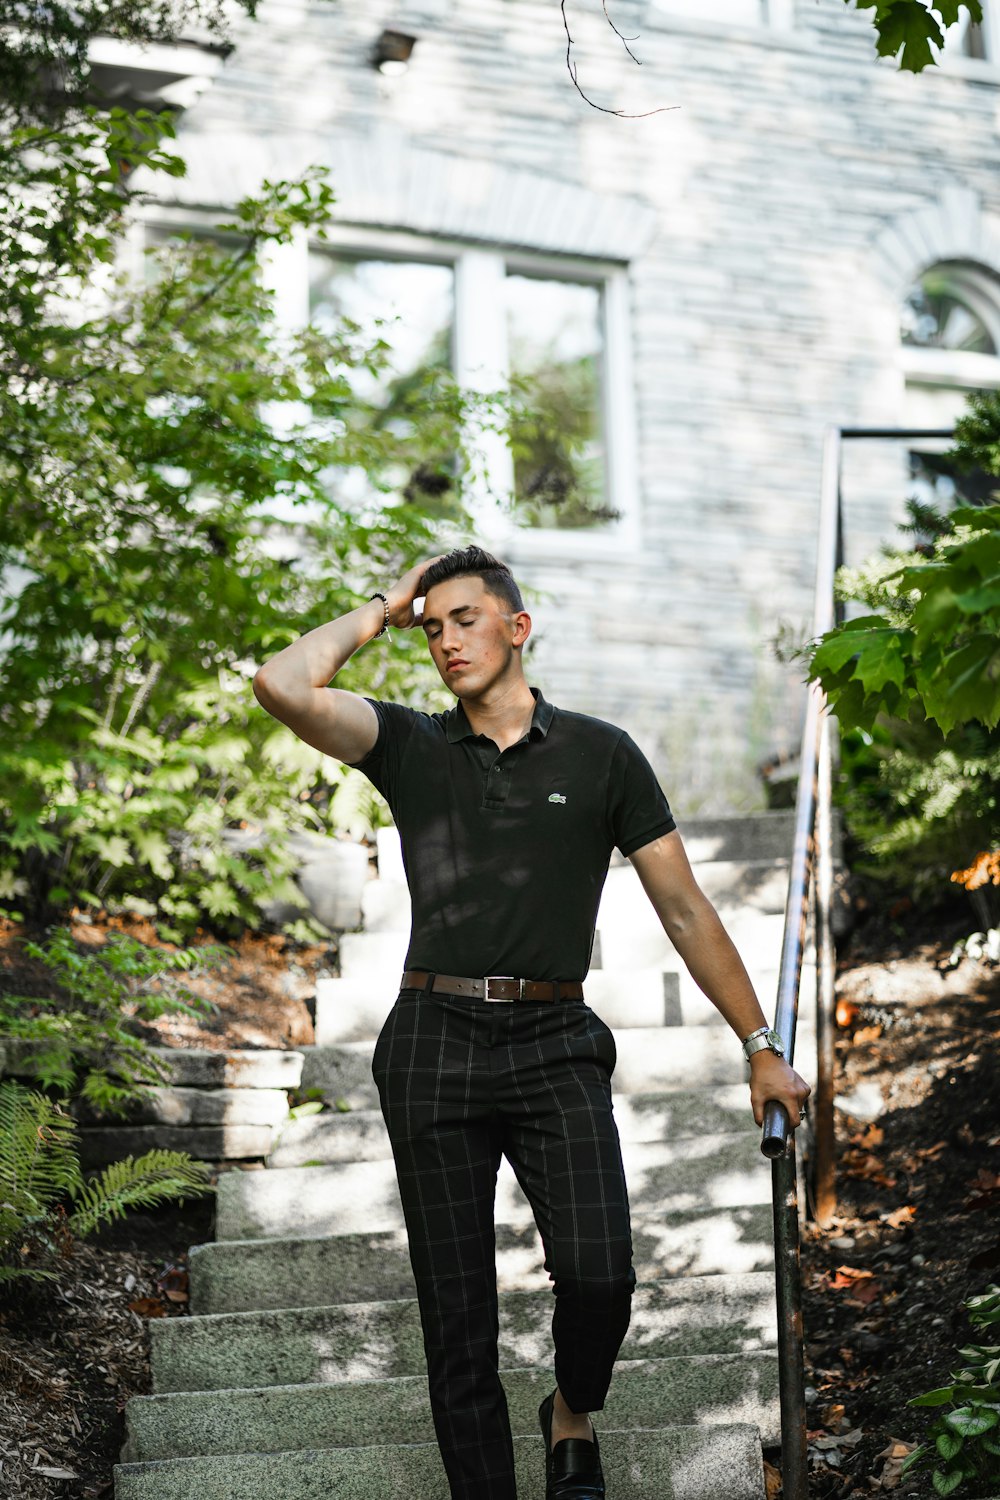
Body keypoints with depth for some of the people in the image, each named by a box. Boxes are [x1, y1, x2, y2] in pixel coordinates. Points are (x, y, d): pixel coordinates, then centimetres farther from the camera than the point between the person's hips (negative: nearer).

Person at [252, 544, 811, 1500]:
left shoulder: (601, 756, 7)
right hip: (434, 1044, 1)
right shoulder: (410, 747, 8)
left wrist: (760, 1047, 7)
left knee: (597, 1271, -18)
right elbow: (283, 687, -9)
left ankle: (573, 1417, 14)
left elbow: (686, 912, 8)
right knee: (456, 1308, 3)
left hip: (554, 1046, -1)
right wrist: (380, 613, 5)